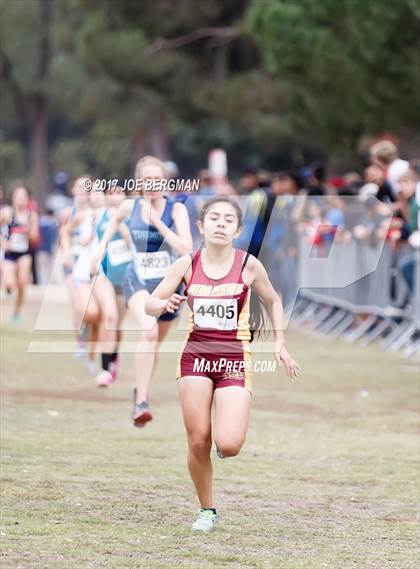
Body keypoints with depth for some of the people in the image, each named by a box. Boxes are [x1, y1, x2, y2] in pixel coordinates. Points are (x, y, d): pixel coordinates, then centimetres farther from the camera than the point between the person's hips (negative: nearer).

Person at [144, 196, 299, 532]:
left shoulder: (248, 265, -4)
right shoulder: (188, 264, -1)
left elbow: (273, 301, 14)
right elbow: (150, 304, 1)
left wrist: (279, 342, 8)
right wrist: (167, 304, -21)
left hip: (235, 360, -1)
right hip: (196, 355, 1)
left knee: (229, 445, -16)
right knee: (198, 442, -5)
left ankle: (230, 430, 22)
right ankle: (207, 511, 15)